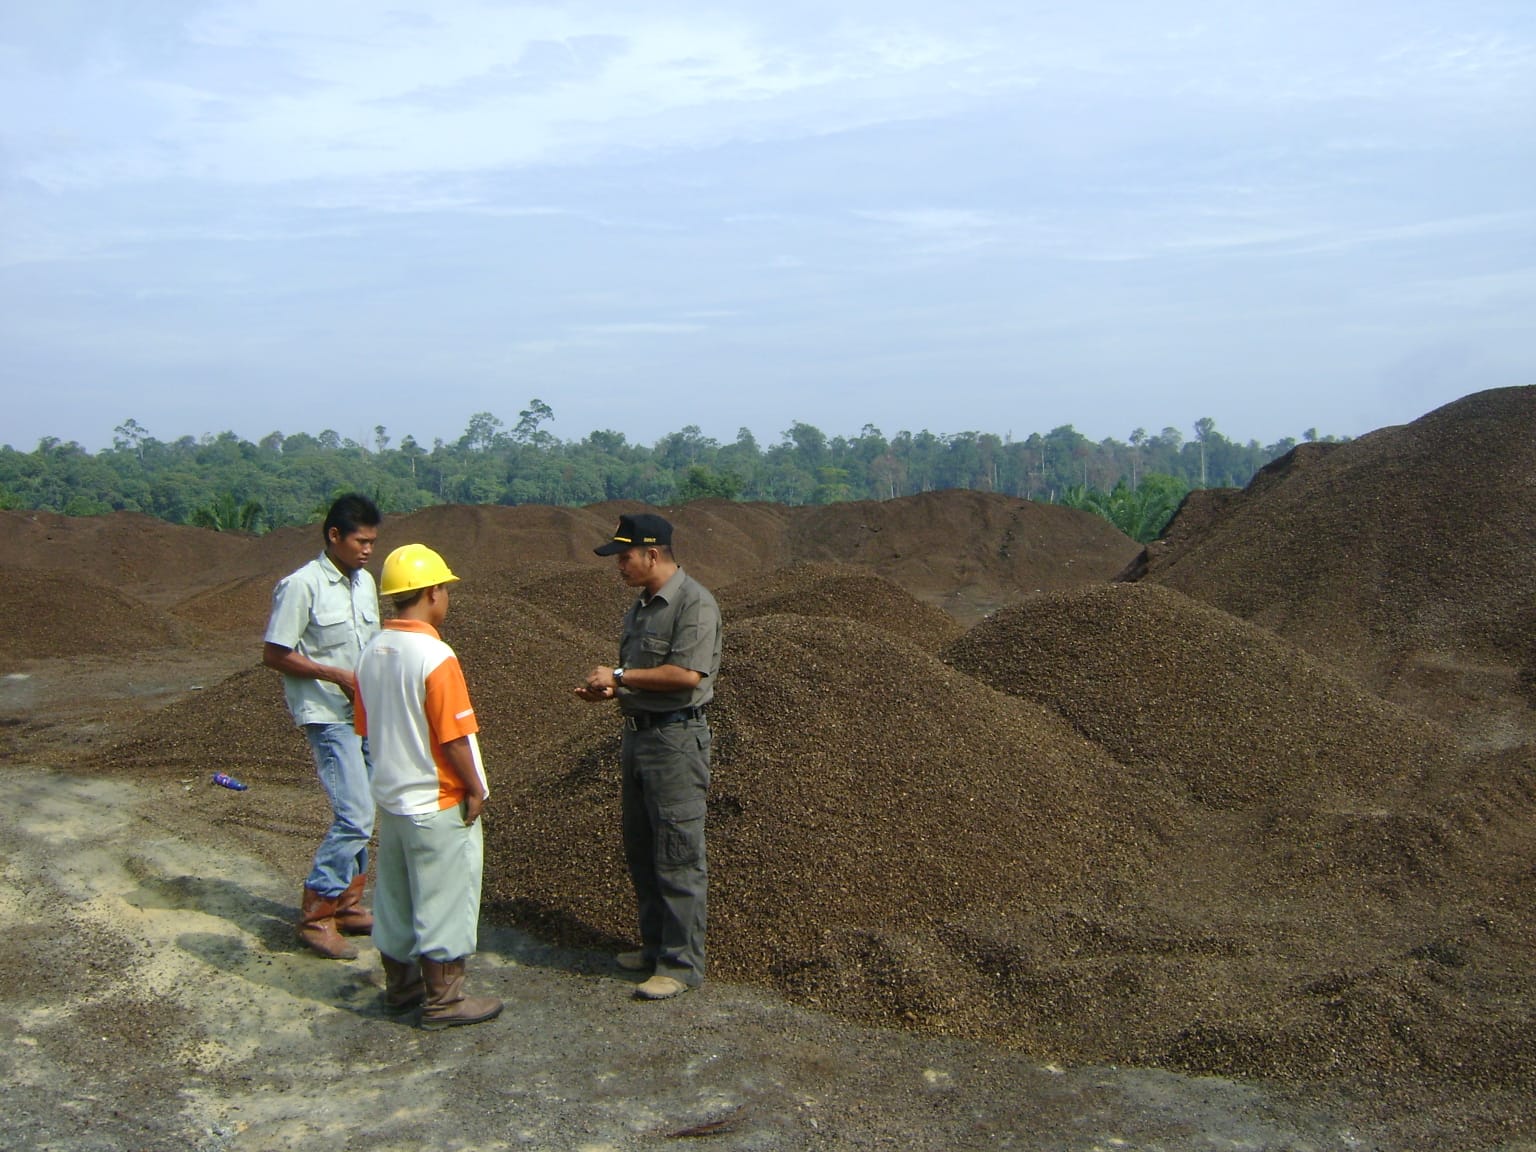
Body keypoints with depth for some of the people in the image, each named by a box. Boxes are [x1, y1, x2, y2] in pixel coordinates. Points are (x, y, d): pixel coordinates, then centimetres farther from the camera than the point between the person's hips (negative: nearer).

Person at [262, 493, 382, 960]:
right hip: (327, 716, -8)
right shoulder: (302, 586, -13)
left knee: (359, 813, 12)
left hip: (364, 714, 8)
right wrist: (337, 676, -18)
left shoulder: (365, 582, 10)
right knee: (355, 815, -13)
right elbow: (274, 654, -13)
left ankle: (348, 904, 25)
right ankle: (316, 916, -1)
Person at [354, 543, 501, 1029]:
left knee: (395, 895, 18)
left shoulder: (371, 653, 1)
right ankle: (443, 1001, 14)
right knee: (443, 902, 4)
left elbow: (367, 728, 9)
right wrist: (474, 789, -9)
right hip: (438, 804, -8)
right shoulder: (435, 657, -22)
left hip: (391, 796, 8)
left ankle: (400, 985, 32)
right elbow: (453, 737, -20)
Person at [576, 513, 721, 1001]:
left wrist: (620, 676, -17)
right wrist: (609, 690, 2)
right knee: (641, 849, 17)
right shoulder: (640, 607, 14)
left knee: (678, 856, -3)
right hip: (637, 734, 10)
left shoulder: (694, 603, -15)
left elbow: (687, 674, -24)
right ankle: (655, 945, 31)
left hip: (676, 738, -10)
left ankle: (682, 964, 6)